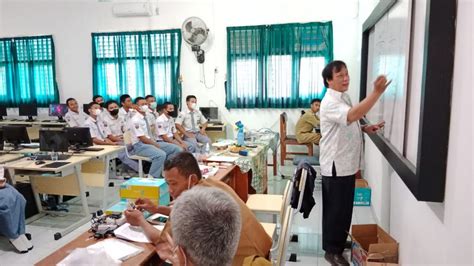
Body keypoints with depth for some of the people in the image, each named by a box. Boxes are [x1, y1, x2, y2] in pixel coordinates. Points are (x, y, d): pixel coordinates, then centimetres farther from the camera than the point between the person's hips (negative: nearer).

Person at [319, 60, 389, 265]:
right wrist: (377, 92, -43)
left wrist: (365, 129, 5)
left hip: (347, 164, 9)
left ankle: (338, 241, 38)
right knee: (336, 209, 2)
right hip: (336, 166, -9)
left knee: (343, 208, 21)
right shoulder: (330, 102, -22)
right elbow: (353, 115, -40)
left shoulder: (344, 97, 11)